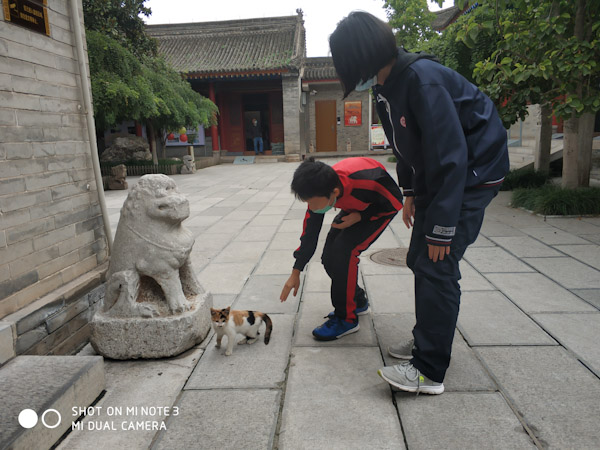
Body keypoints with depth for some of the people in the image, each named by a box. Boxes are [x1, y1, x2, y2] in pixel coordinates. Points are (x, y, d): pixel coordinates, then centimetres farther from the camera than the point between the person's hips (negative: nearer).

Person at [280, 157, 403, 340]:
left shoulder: (368, 182, -42)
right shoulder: (319, 192, -24)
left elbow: (395, 202, -20)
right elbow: (309, 233, -11)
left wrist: (360, 217, -29)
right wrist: (295, 274, -6)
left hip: (383, 207, -6)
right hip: (355, 207, 6)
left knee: (344, 251, -23)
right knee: (329, 257, -4)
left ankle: (346, 318, -9)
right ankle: (358, 302, 22)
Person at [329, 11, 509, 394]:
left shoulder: (422, 79, -26)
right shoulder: (386, 84, 3)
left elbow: (450, 156, -28)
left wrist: (442, 229, -26)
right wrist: (410, 192, 12)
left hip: (472, 172, -9)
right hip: (435, 175, 9)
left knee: (437, 265, -13)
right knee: (419, 259, 11)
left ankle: (430, 372, -3)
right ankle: (428, 339, 27)